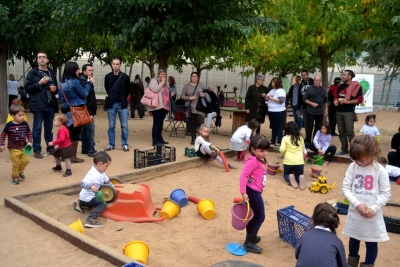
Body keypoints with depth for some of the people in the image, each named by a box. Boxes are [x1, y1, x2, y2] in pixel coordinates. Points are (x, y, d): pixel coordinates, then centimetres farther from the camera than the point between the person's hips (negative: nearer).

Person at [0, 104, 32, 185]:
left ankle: (20, 171, 30)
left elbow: (29, 133, 6)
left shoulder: (25, 124, -4)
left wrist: (29, 142, -5)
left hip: (24, 148, 3)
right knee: (16, 164, 3)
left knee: (26, 160, 1)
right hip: (14, 149, -3)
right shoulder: (9, 125, -13)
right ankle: (15, 177, 25)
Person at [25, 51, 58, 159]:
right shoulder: (32, 73, 0)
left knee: (49, 128, 12)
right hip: (38, 105, -4)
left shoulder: (52, 73, 14)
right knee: (37, 128, -1)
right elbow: (27, 88, -4)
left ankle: (50, 148, 21)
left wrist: (55, 89, 1)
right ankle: (37, 150, 5)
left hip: (51, 105, 4)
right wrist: (39, 83, -14)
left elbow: (56, 87, 23)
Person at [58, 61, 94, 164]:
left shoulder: (61, 83, 8)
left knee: (68, 132, 14)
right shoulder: (75, 81, -14)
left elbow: (60, 97, 16)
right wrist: (89, 83, 4)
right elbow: (84, 94, -6)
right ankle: (73, 156, 8)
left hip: (66, 110, 7)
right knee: (75, 133, 1)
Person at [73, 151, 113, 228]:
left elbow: (106, 181, 16)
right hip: (87, 197, -10)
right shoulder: (93, 175, -31)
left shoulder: (101, 172, 1)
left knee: (98, 202, 36)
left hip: (92, 196, 10)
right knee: (103, 204, -23)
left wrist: (112, 186, 6)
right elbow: (83, 183, -40)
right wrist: (91, 186, -56)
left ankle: (80, 204, 33)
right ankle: (90, 220, -28)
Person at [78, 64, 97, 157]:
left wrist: (91, 112, 17)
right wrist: (90, 113, -23)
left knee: (85, 130, 14)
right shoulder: (84, 82, -15)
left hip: (85, 111, 10)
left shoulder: (85, 81, 17)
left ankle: (85, 149, 21)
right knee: (90, 130, -8)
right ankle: (90, 150, -4)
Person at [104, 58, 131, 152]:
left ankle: (125, 144, 12)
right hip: (111, 104, 1)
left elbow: (128, 89, 9)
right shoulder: (107, 77, 1)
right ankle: (111, 144, 17)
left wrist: (123, 98, 8)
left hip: (122, 104, -1)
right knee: (111, 126, 7)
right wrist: (111, 97, 12)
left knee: (124, 126, 3)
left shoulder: (125, 77, -3)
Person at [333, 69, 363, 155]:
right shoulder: (340, 86, 14)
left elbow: (360, 100, -11)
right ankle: (344, 149, 18)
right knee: (341, 132, 10)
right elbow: (336, 96, 24)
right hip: (339, 111, 7)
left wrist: (347, 101, -18)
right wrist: (335, 101, 2)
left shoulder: (356, 86, -6)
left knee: (349, 132, -7)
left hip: (348, 112, -7)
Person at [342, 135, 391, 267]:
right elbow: (345, 188, -5)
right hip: (355, 213, 3)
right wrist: (357, 204, -16)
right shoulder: (353, 167, -6)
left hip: (373, 215, -3)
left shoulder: (380, 171, -11)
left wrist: (374, 208, -18)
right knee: (354, 240, 20)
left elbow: (386, 193, -8)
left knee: (371, 243, 10)